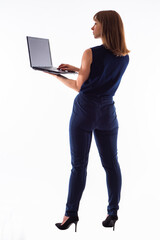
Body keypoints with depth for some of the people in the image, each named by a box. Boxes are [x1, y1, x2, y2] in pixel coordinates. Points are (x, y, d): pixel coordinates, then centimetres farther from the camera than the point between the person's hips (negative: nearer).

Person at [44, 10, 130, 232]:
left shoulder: (91, 54, -12)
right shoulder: (125, 57, 4)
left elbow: (79, 87, -4)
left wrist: (57, 76, 11)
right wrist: (77, 69, 18)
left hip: (85, 110, -4)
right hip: (107, 112, 4)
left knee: (78, 164, 2)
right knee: (111, 163, 9)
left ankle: (71, 213, 7)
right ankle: (113, 213, 14)